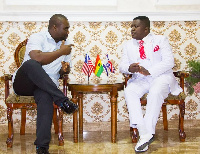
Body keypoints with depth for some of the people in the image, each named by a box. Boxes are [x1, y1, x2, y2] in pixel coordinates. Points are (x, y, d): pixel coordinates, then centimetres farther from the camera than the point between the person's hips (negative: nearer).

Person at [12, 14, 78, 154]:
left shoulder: (66, 44, 17)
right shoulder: (37, 38, -3)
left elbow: (64, 70, 24)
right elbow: (37, 58, -24)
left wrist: (65, 69, -2)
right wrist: (60, 52, -14)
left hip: (46, 86, 3)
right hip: (23, 83, -3)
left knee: (46, 97, -35)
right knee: (31, 64, -38)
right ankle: (62, 100, -36)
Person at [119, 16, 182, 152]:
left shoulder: (161, 40, 7)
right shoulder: (128, 45, 19)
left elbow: (169, 61, -6)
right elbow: (122, 65, 11)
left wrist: (149, 71, -21)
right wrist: (129, 68, -16)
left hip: (161, 77, -3)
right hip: (140, 80, 3)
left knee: (155, 92, -36)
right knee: (129, 91, -29)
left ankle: (147, 133, -34)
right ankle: (144, 133, -34)